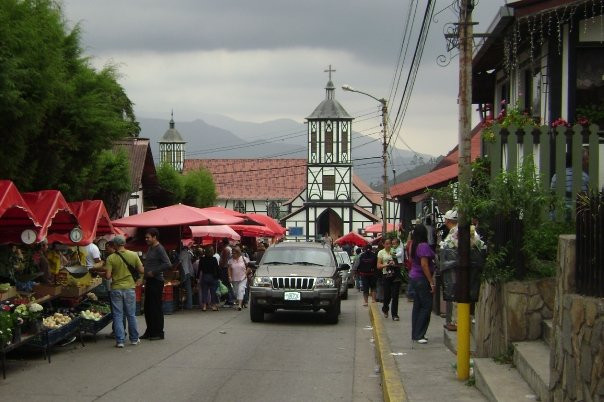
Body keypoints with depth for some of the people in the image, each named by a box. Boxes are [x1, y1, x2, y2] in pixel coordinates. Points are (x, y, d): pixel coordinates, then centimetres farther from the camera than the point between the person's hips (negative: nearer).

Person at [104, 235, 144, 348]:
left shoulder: (111, 258, -10)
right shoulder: (133, 255, -4)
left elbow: (108, 276, -13)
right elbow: (142, 270, 1)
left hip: (116, 289, -2)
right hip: (129, 288, 2)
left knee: (118, 315, 5)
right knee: (131, 315, 13)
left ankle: (120, 340, 2)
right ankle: (134, 339, 21)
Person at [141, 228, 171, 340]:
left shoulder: (159, 249, -13)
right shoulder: (150, 248, 16)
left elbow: (168, 264, -22)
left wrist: (153, 272, -19)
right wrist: (146, 276, 12)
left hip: (156, 281, -9)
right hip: (149, 281, 9)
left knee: (156, 307, -5)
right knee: (147, 307, 12)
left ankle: (158, 332, 1)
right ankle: (150, 331, 20)